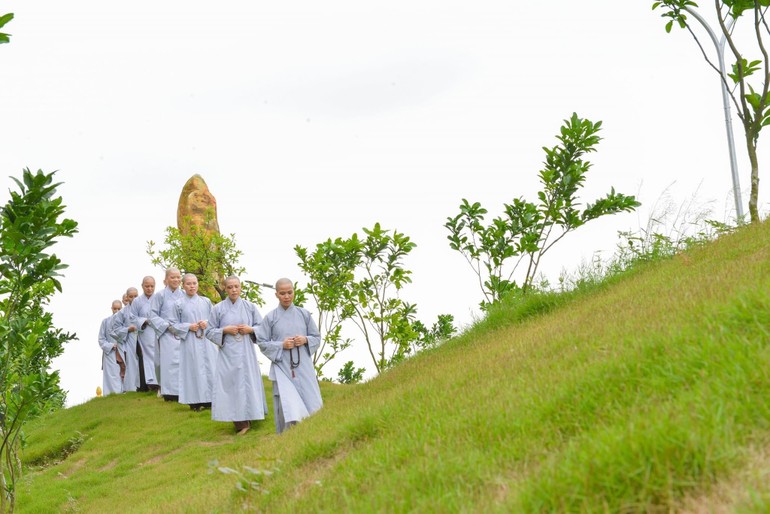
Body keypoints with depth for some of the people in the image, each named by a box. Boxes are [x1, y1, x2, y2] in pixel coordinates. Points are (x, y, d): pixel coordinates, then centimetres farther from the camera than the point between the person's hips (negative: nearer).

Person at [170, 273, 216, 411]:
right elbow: (173, 325, 3)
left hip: (206, 341, 3)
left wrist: (207, 323, -7)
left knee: (209, 369, 1)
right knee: (193, 370, -3)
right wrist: (188, 327, -10)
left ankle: (208, 400, 8)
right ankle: (194, 401, 2)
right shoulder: (179, 304, 1)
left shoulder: (206, 301, 8)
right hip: (189, 342, -3)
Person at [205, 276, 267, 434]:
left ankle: (248, 418, 12)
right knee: (230, 384, -5)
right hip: (227, 354, -1)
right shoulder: (218, 308, 2)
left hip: (246, 353, 1)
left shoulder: (250, 307, 5)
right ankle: (240, 423, 0)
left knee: (248, 384, 0)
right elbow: (209, 332, 5)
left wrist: (250, 329, -9)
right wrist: (225, 330, -11)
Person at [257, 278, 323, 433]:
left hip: (303, 367, 2)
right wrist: (281, 345, -12)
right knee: (288, 408, -11)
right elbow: (262, 343, 3)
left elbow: (317, 338, 11)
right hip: (282, 368, -2)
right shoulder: (270, 317, 1)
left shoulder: (304, 314, 6)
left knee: (310, 406, 2)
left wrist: (305, 340, -10)